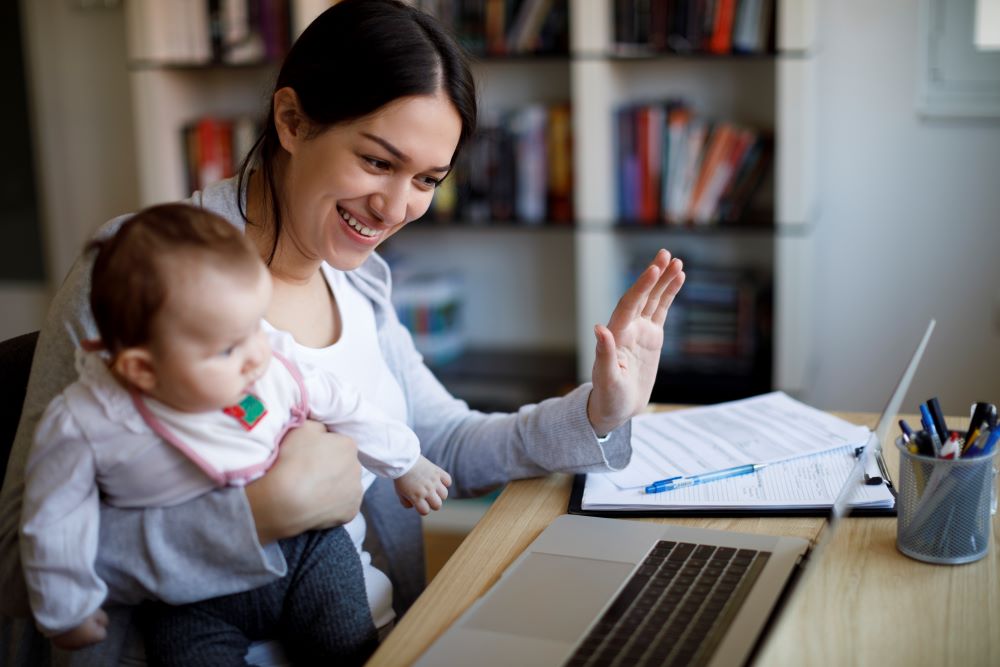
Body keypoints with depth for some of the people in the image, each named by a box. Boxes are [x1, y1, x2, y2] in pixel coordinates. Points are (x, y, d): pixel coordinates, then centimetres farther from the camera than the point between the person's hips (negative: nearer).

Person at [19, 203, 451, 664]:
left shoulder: (273, 367, -15)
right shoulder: (86, 424, -23)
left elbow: (338, 405, 4)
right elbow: (54, 521, -7)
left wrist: (403, 463, 17)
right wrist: (68, 612, 3)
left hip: (302, 548, 2)